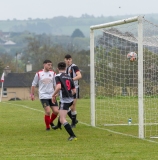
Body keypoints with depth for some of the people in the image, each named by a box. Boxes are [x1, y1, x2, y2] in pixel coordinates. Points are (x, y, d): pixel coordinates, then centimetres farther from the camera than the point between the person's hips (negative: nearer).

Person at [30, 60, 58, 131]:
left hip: (52, 96, 3)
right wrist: (32, 94, 5)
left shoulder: (53, 73, 5)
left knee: (56, 111, -4)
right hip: (43, 96, -3)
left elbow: (55, 85, 11)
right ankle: (47, 127, 4)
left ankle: (51, 122, 26)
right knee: (48, 111, -15)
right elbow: (33, 85, 7)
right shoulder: (39, 74, -1)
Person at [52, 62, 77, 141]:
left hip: (64, 100, -8)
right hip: (70, 99, 8)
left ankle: (72, 135, -22)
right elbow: (74, 91, 14)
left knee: (62, 120, -10)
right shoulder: (69, 77, 14)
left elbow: (58, 87, -22)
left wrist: (54, 95, -8)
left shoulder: (58, 76, -5)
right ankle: (58, 125, 55)